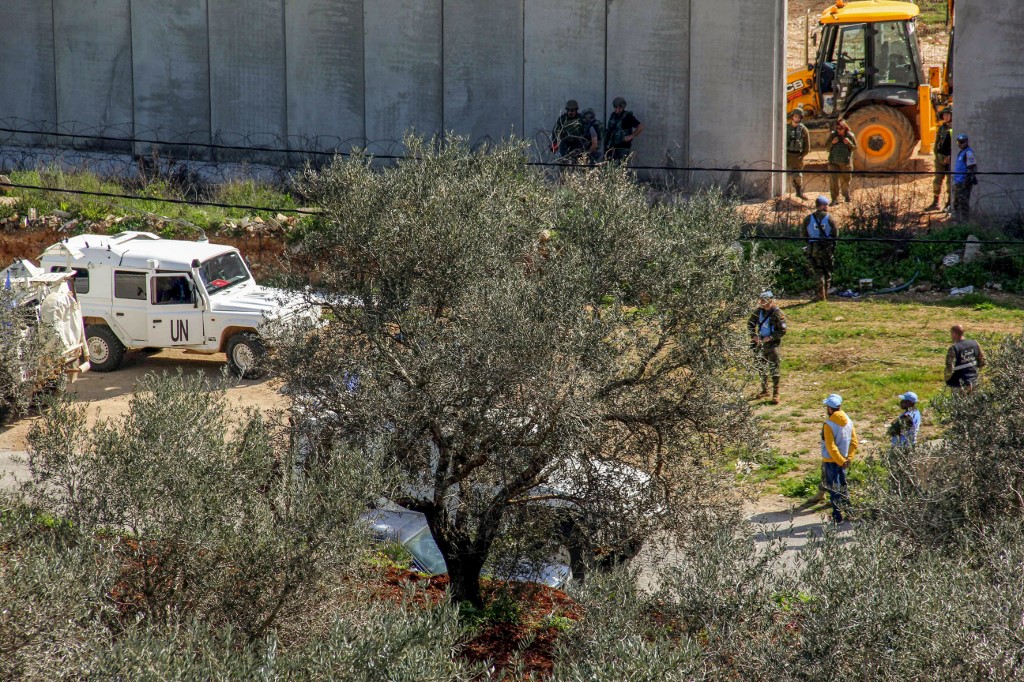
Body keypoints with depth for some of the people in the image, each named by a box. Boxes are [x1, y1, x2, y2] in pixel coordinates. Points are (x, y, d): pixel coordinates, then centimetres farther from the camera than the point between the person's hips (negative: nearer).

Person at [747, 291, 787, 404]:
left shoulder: (777, 313, -14)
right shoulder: (759, 311, 2)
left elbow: (782, 331, -14)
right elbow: (750, 324, 13)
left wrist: (770, 337, -21)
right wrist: (754, 335, -3)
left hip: (772, 344, -6)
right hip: (761, 344, 6)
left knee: (774, 369, -7)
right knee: (761, 368, 15)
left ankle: (775, 393, -3)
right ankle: (764, 390, 30)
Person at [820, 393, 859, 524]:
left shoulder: (829, 424, -19)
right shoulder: (848, 422, 1)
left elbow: (831, 447, -21)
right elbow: (854, 443, 1)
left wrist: (842, 461, -15)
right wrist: (848, 459, -2)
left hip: (831, 461, -6)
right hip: (843, 459, 6)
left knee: (833, 488, 1)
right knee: (842, 486, 19)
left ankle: (837, 516, 3)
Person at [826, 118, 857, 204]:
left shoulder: (850, 135, -1)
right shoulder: (832, 134, 1)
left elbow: (855, 147, 3)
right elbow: (827, 147, 6)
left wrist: (849, 143, -16)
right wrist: (832, 143, -14)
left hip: (846, 163, 0)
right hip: (834, 162, 0)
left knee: (845, 181, 13)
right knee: (833, 181, -9)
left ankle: (846, 195, 34)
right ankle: (835, 199, -6)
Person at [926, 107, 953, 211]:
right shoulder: (942, 128, 12)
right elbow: (937, 143, 16)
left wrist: (950, 157, -15)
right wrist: (936, 155, 4)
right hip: (940, 157, 5)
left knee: (950, 181, 0)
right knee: (937, 181, 6)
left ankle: (950, 203, 9)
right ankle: (935, 203, 12)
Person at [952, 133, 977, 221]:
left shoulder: (968, 153, -13)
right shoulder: (961, 152, 18)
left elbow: (972, 167, -19)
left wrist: (968, 180, -24)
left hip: (963, 183, -11)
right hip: (958, 182, 11)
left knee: (963, 203, -8)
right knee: (956, 203, 17)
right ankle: (958, 220, 25)